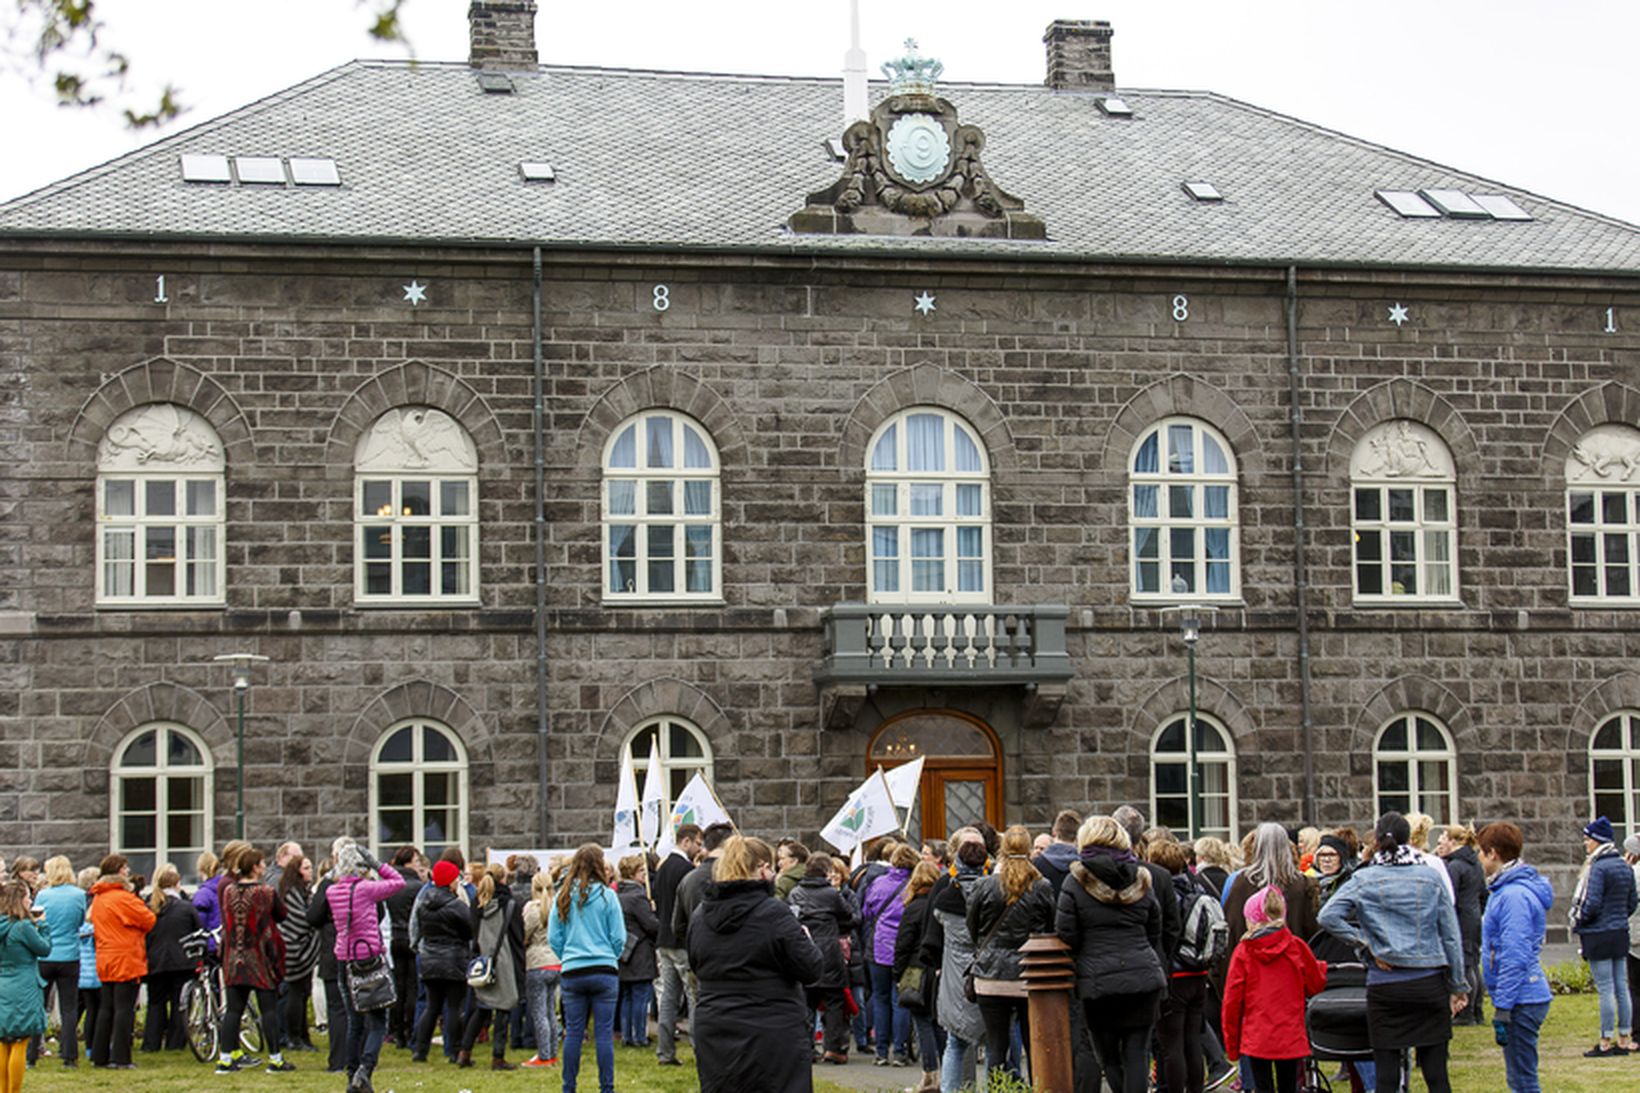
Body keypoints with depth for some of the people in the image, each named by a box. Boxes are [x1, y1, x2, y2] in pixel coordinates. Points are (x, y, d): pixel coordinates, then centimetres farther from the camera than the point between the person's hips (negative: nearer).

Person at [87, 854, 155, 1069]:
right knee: (124, 1009, -4)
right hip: (126, 961, -8)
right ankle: (121, 1058, -6)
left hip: (104, 961, 8)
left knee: (106, 1009, 13)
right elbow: (149, 921, -13)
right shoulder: (122, 898, -15)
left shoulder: (97, 899, 11)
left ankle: (99, 1056, 16)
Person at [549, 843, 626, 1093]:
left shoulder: (563, 896, 1)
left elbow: (553, 938, 3)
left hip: (571, 972, 2)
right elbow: (619, 937, -2)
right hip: (604, 971, -2)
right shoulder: (606, 895, -5)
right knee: (604, 1033, 1)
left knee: (573, 1032, 8)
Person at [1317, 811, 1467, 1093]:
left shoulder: (1363, 880, -2)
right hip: (1429, 982, 1)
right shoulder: (1431, 878, 2)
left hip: (1384, 985, -1)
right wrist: (1458, 986, 10)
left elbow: (1328, 916, -14)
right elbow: (1450, 935, 4)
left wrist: (1366, 944, -5)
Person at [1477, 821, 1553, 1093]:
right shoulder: (1505, 890, 14)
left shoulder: (1514, 896, -18)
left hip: (1521, 1000, -10)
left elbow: (1515, 958, -22)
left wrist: (1502, 1009, -22)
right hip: (1526, 997, 10)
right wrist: (1501, 1002, 24)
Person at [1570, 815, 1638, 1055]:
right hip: (1620, 934, 8)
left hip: (1598, 936, -8)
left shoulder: (1598, 868, -17)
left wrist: (1577, 923, -3)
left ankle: (1606, 1042, 0)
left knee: (1605, 989, -4)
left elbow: (1591, 905, -19)